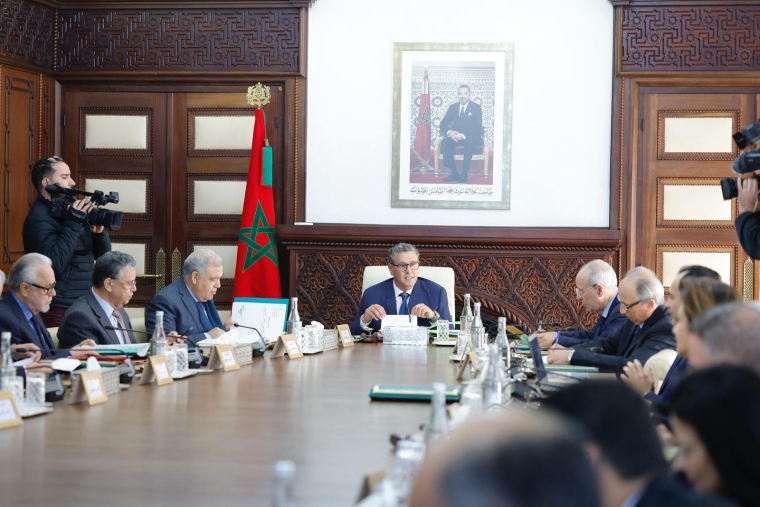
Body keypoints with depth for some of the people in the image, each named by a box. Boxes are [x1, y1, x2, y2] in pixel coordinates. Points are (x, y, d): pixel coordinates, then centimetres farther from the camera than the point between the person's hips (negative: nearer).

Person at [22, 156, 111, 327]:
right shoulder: (40, 218, -12)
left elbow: (102, 254, 13)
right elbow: (55, 263, -25)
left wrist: (99, 231, -7)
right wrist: (73, 224, -21)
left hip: (84, 306, 8)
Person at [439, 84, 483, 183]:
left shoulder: (476, 108, 0)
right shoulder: (453, 107, 12)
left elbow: (477, 127, -11)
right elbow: (443, 123, 6)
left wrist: (463, 136, -26)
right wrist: (449, 132, -18)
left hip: (472, 138, -3)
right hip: (456, 137, 3)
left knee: (470, 142, -39)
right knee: (444, 142, -28)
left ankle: (464, 172, -32)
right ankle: (454, 172, -27)